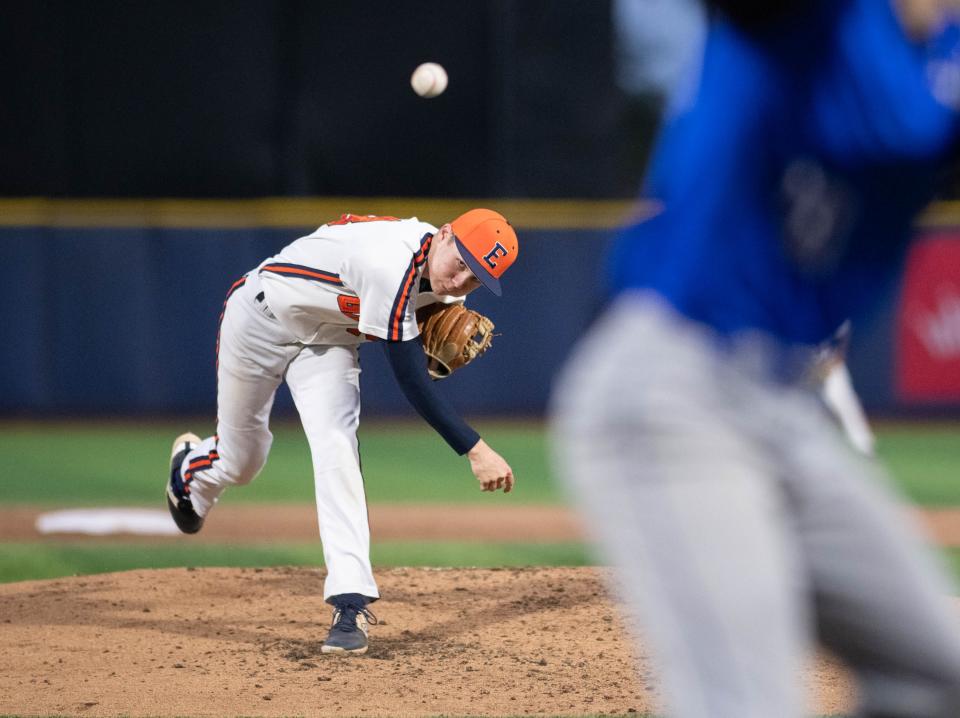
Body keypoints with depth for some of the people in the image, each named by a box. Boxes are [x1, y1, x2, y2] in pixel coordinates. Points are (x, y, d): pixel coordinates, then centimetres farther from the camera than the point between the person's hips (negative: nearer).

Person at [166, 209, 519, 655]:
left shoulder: (440, 270, -16)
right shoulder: (393, 266, -41)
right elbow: (411, 381, -39)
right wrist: (474, 450, -42)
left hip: (328, 341, 5)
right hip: (261, 321, -5)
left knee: (336, 451, -17)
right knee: (239, 461, 11)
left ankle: (350, 603, -23)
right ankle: (190, 469, 50)